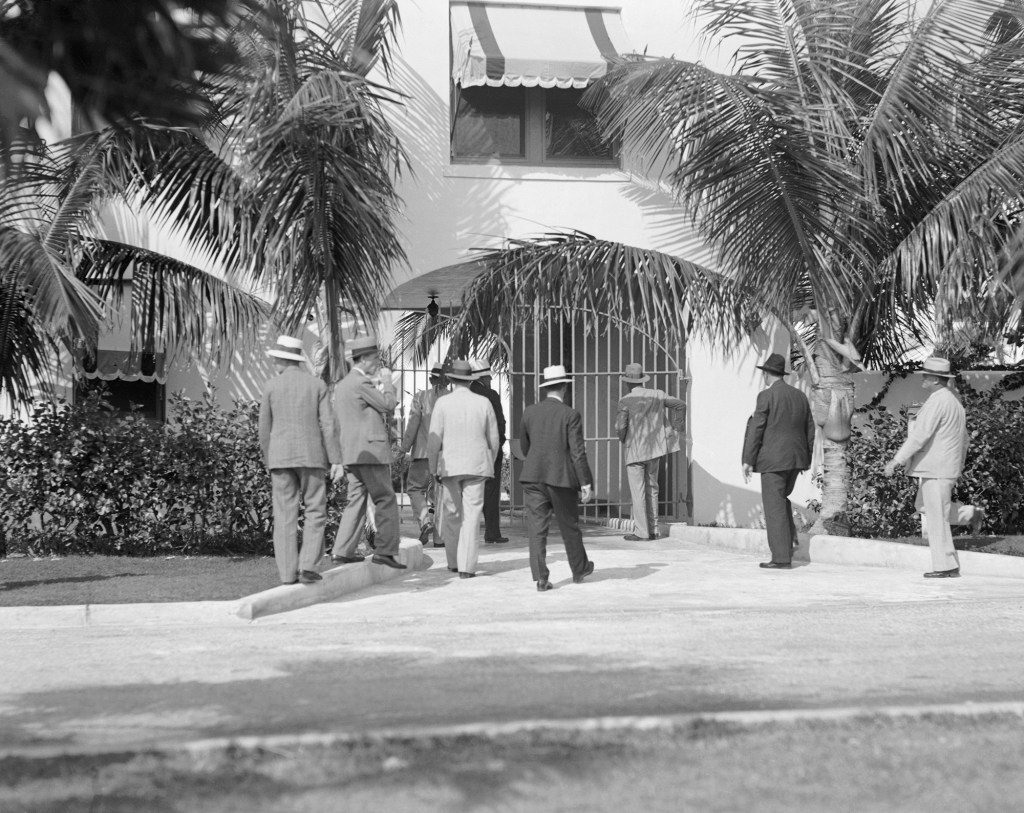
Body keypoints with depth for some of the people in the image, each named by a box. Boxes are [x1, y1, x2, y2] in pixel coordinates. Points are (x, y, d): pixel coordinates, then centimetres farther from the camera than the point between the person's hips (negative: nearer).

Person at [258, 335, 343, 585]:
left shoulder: (271, 386, 2)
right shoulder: (318, 385, 0)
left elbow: (264, 430, 5)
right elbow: (328, 424, -6)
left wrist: (269, 461, 17)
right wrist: (336, 460, -5)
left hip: (280, 457, 1)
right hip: (311, 456, -1)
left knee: (285, 516, 3)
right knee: (315, 512, 5)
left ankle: (288, 572, -1)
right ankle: (307, 566, -9)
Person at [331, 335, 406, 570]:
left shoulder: (341, 385, 18)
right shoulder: (362, 383, -12)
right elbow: (389, 405, -11)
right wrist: (387, 381, 1)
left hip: (350, 453, 9)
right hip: (370, 450, -9)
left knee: (356, 500, 10)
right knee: (386, 500, -4)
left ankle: (342, 550, 5)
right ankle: (384, 550, -7)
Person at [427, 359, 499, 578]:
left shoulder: (443, 403, -5)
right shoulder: (484, 403, 0)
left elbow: (434, 439, -6)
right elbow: (493, 439, 6)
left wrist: (433, 467, 4)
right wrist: (490, 464, 19)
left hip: (450, 466, 0)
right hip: (477, 465, 1)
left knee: (451, 514, 13)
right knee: (472, 516, 0)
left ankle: (454, 562, 20)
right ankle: (466, 567, -4)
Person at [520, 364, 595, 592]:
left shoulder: (529, 412, 4)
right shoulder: (570, 415, -8)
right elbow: (578, 452, -11)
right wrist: (586, 483, -7)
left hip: (533, 478, 2)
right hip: (562, 478, -2)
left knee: (537, 528, 0)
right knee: (569, 526, 14)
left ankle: (540, 577, -7)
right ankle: (579, 569, 31)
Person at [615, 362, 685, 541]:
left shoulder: (626, 402, -12)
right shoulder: (657, 395, 2)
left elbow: (620, 427, -16)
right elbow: (680, 404, 5)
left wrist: (623, 440, 5)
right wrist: (675, 427, 12)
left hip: (635, 451, -5)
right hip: (655, 449, 5)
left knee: (637, 492, -1)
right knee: (652, 489, 16)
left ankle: (642, 532, -2)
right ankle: (653, 529, 18)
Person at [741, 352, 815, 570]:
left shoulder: (766, 396, -9)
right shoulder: (800, 396, 10)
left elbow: (756, 429, -12)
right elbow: (810, 430, 13)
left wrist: (748, 460, -8)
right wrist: (806, 459, 20)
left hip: (773, 460, -7)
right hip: (795, 459, 7)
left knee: (774, 506, -3)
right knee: (782, 499, 25)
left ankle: (781, 558, -6)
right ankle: (789, 538, 14)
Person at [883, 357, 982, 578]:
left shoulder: (936, 402, -18)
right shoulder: (954, 401, 14)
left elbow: (919, 435, -24)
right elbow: (963, 438, 22)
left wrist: (896, 461, -23)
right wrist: (959, 463, 33)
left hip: (936, 469, -10)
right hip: (949, 466, 10)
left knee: (936, 517, -4)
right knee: (923, 506, 21)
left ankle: (946, 566, 1)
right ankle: (970, 514, 17)